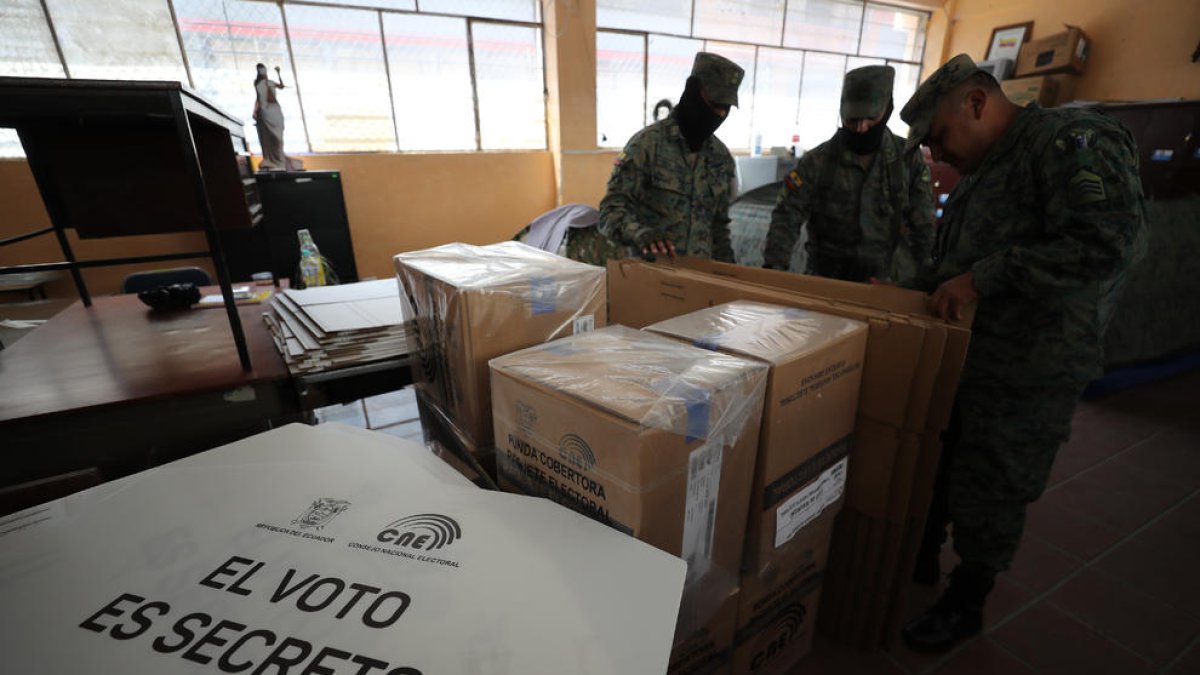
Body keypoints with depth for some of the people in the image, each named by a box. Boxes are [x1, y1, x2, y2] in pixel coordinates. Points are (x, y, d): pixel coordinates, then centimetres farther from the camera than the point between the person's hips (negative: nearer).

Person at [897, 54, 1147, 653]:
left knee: (989, 491, 7)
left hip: (1024, 374, -8)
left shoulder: (1070, 141, -13)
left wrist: (982, 278, -26)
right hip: (959, 358, 9)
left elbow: (1112, 242, -26)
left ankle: (966, 602, 27)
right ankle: (921, 558, 39)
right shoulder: (983, 170, 15)